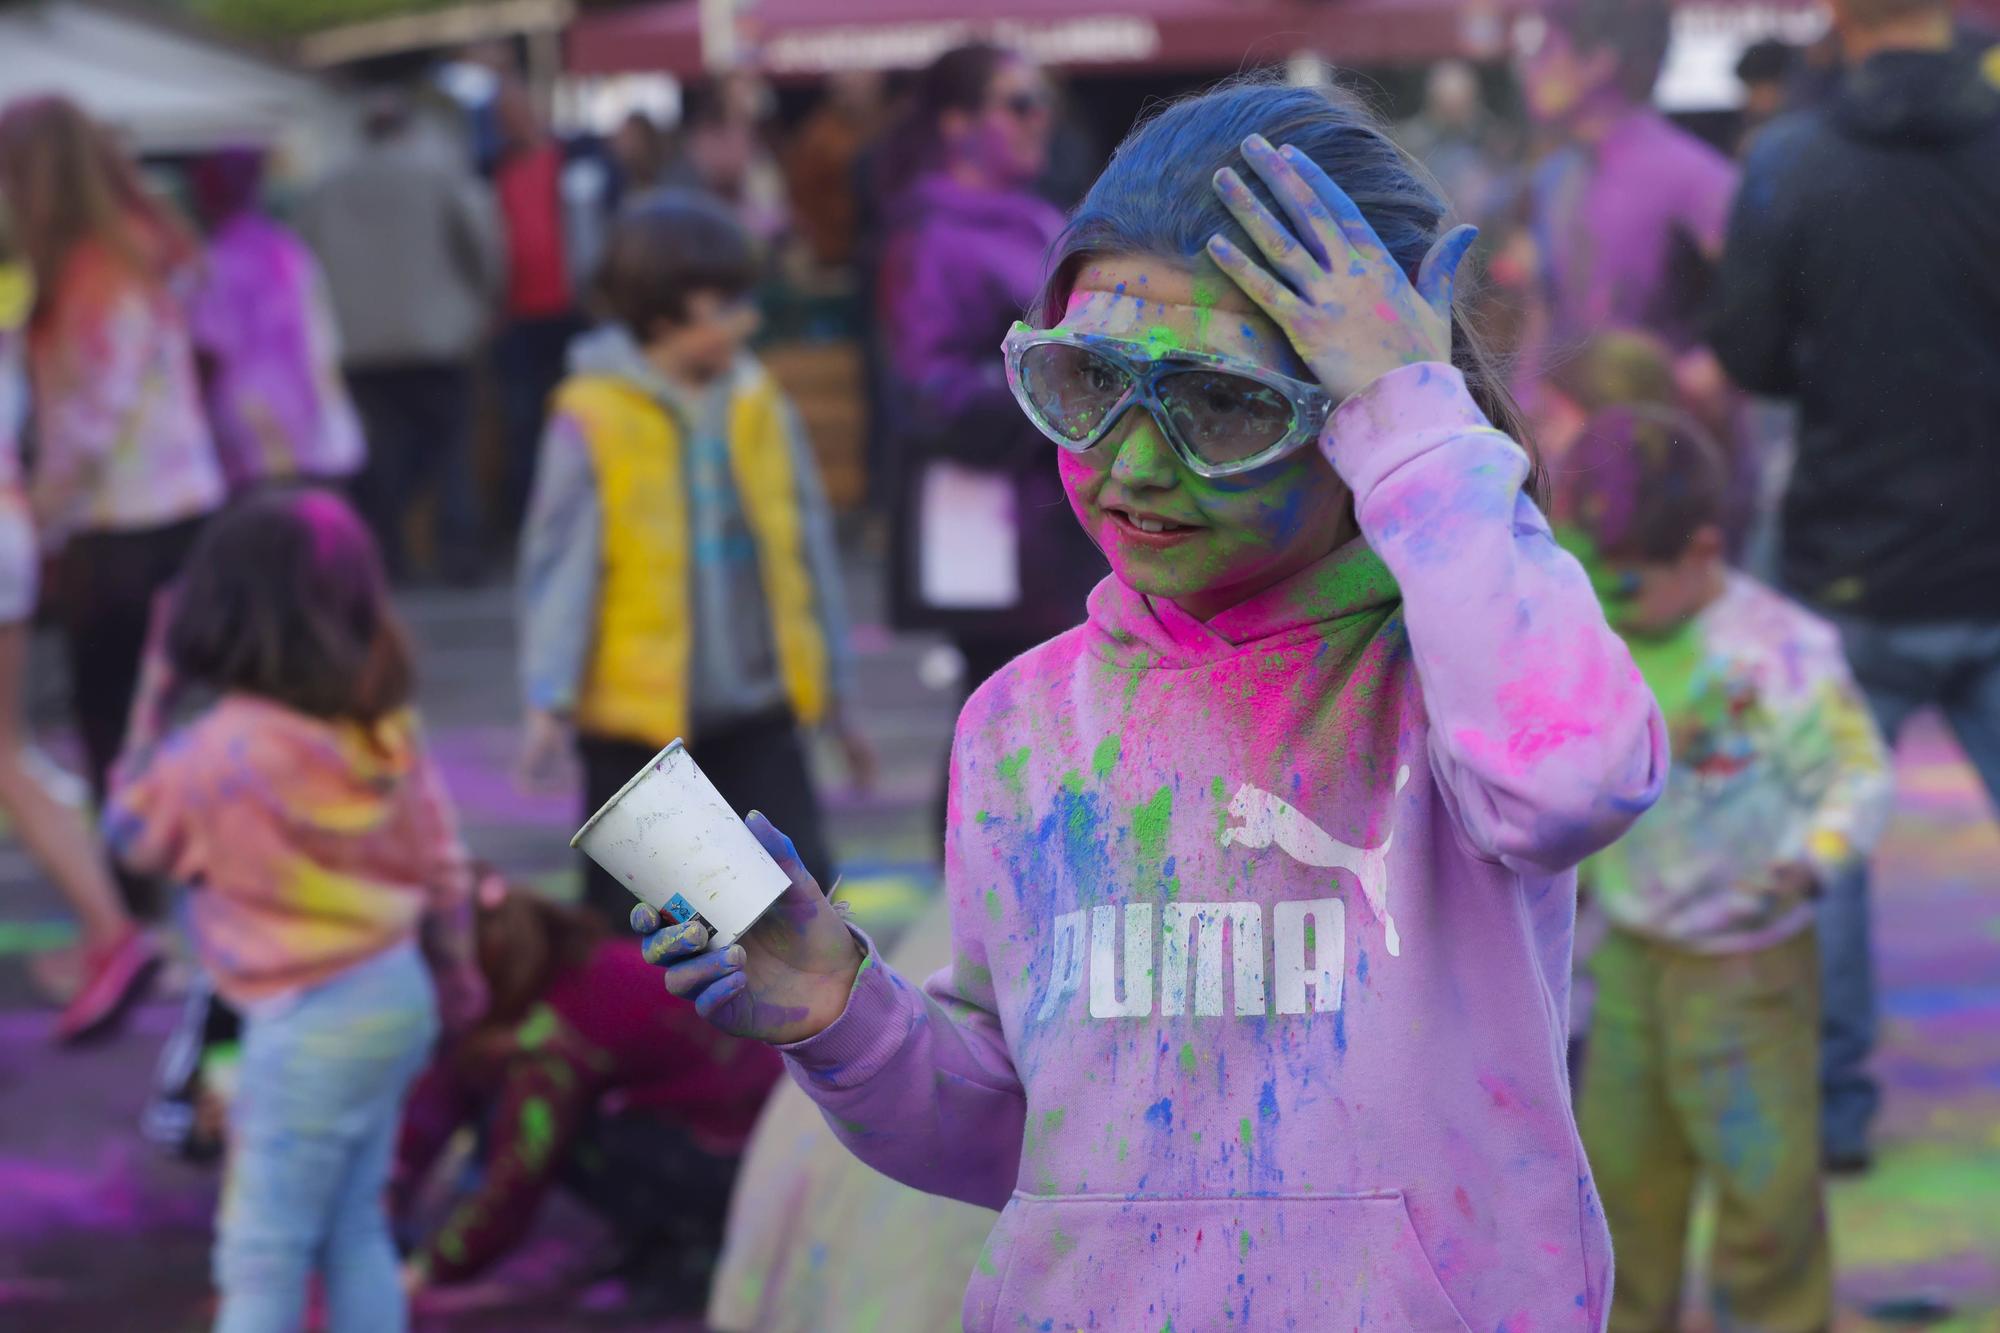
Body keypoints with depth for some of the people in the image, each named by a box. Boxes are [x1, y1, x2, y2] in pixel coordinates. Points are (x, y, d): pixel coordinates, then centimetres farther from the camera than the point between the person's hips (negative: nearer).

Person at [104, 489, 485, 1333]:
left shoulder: (221, 747, -20)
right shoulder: (381, 723, 0)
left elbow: (131, 833, -2)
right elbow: (440, 858, 8)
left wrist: (156, 697, -1)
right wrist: (456, 966, 23)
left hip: (309, 1023, -7)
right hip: (397, 995, 7)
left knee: (264, 1252, 0)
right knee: (354, 1227, 18)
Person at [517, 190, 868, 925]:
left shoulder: (758, 402, 2)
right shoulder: (593, 417, -12)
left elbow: (807, 544, 12)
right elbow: (561, 561, -12)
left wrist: (834, 687, 17)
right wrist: (549, 700, -19)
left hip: (758, 708, 4)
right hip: (634, 720, -4)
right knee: (626, 919, 9)